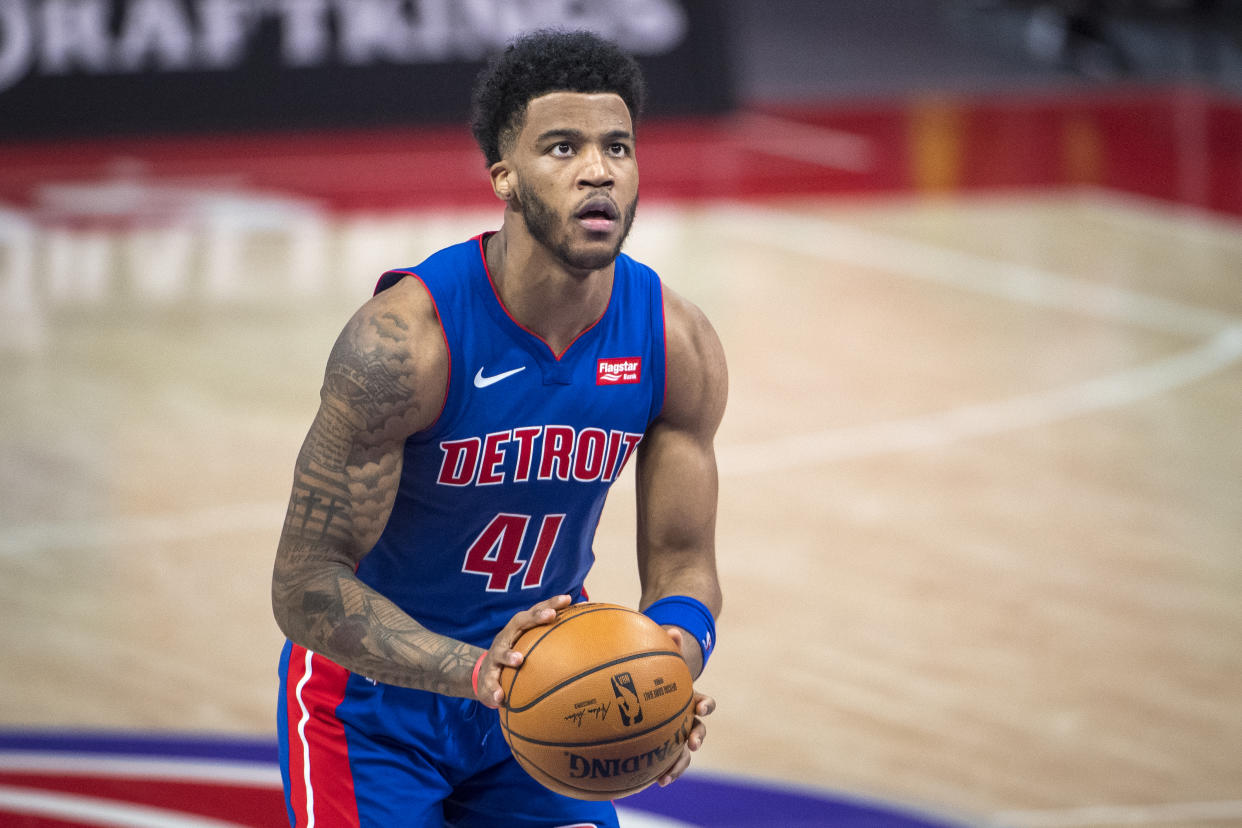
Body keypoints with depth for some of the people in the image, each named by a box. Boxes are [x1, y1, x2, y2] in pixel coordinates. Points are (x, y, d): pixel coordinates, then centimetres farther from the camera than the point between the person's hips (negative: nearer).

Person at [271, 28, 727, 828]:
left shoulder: (677, 345, -12)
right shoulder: (404, 339, -27)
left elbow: (682, 565, -4)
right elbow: (306, 584, -25)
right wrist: (475, 674, -39)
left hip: (540, 680, 4)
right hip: (376, 695, -4)